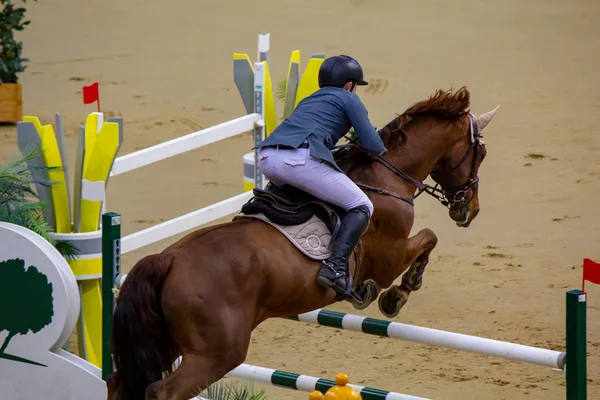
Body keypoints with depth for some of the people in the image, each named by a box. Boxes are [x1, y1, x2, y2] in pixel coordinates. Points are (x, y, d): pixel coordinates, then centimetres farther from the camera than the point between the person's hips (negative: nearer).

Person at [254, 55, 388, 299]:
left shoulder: (308, 101, 36)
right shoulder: (348, 99, 17)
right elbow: (373, 146, 11)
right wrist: (381, 150, 33)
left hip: (267, 157, 7)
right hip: (301, 160, -7)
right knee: (361, 207, 1)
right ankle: (336, 265, -19)